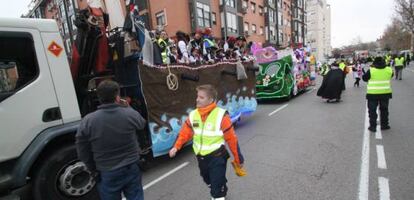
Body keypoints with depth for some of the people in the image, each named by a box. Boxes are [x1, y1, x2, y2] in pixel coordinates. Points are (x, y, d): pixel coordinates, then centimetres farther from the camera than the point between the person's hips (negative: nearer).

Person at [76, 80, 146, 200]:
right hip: (131, 169, 0)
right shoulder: (130, 114, -16)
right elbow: (142, 124, 8)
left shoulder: (87, 121, -15)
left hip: (107, 174, 0)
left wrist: (94, 169, 11)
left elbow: (83, 152, -5)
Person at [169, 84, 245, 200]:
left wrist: (238, 158, -7)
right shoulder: (193, 115, -6)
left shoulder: (221, 115, -22)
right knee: (209, 182, 29)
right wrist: (176, 147, -14)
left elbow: (231, 138, -15)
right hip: (201, 157, 6)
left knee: (217, 186, 2)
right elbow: (185, 132, 1)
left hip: (217, 157, -6)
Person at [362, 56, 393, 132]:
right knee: (384, 109, 17)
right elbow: (391, 76, 16)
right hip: (385, 93, 3)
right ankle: (384, 125, 26)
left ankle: (373, 126, 7)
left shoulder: (371, 70, -13)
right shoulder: (389, 70, -2)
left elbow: (364, 78, -2)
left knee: (372, 110, 6)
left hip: (373, 93, -3)